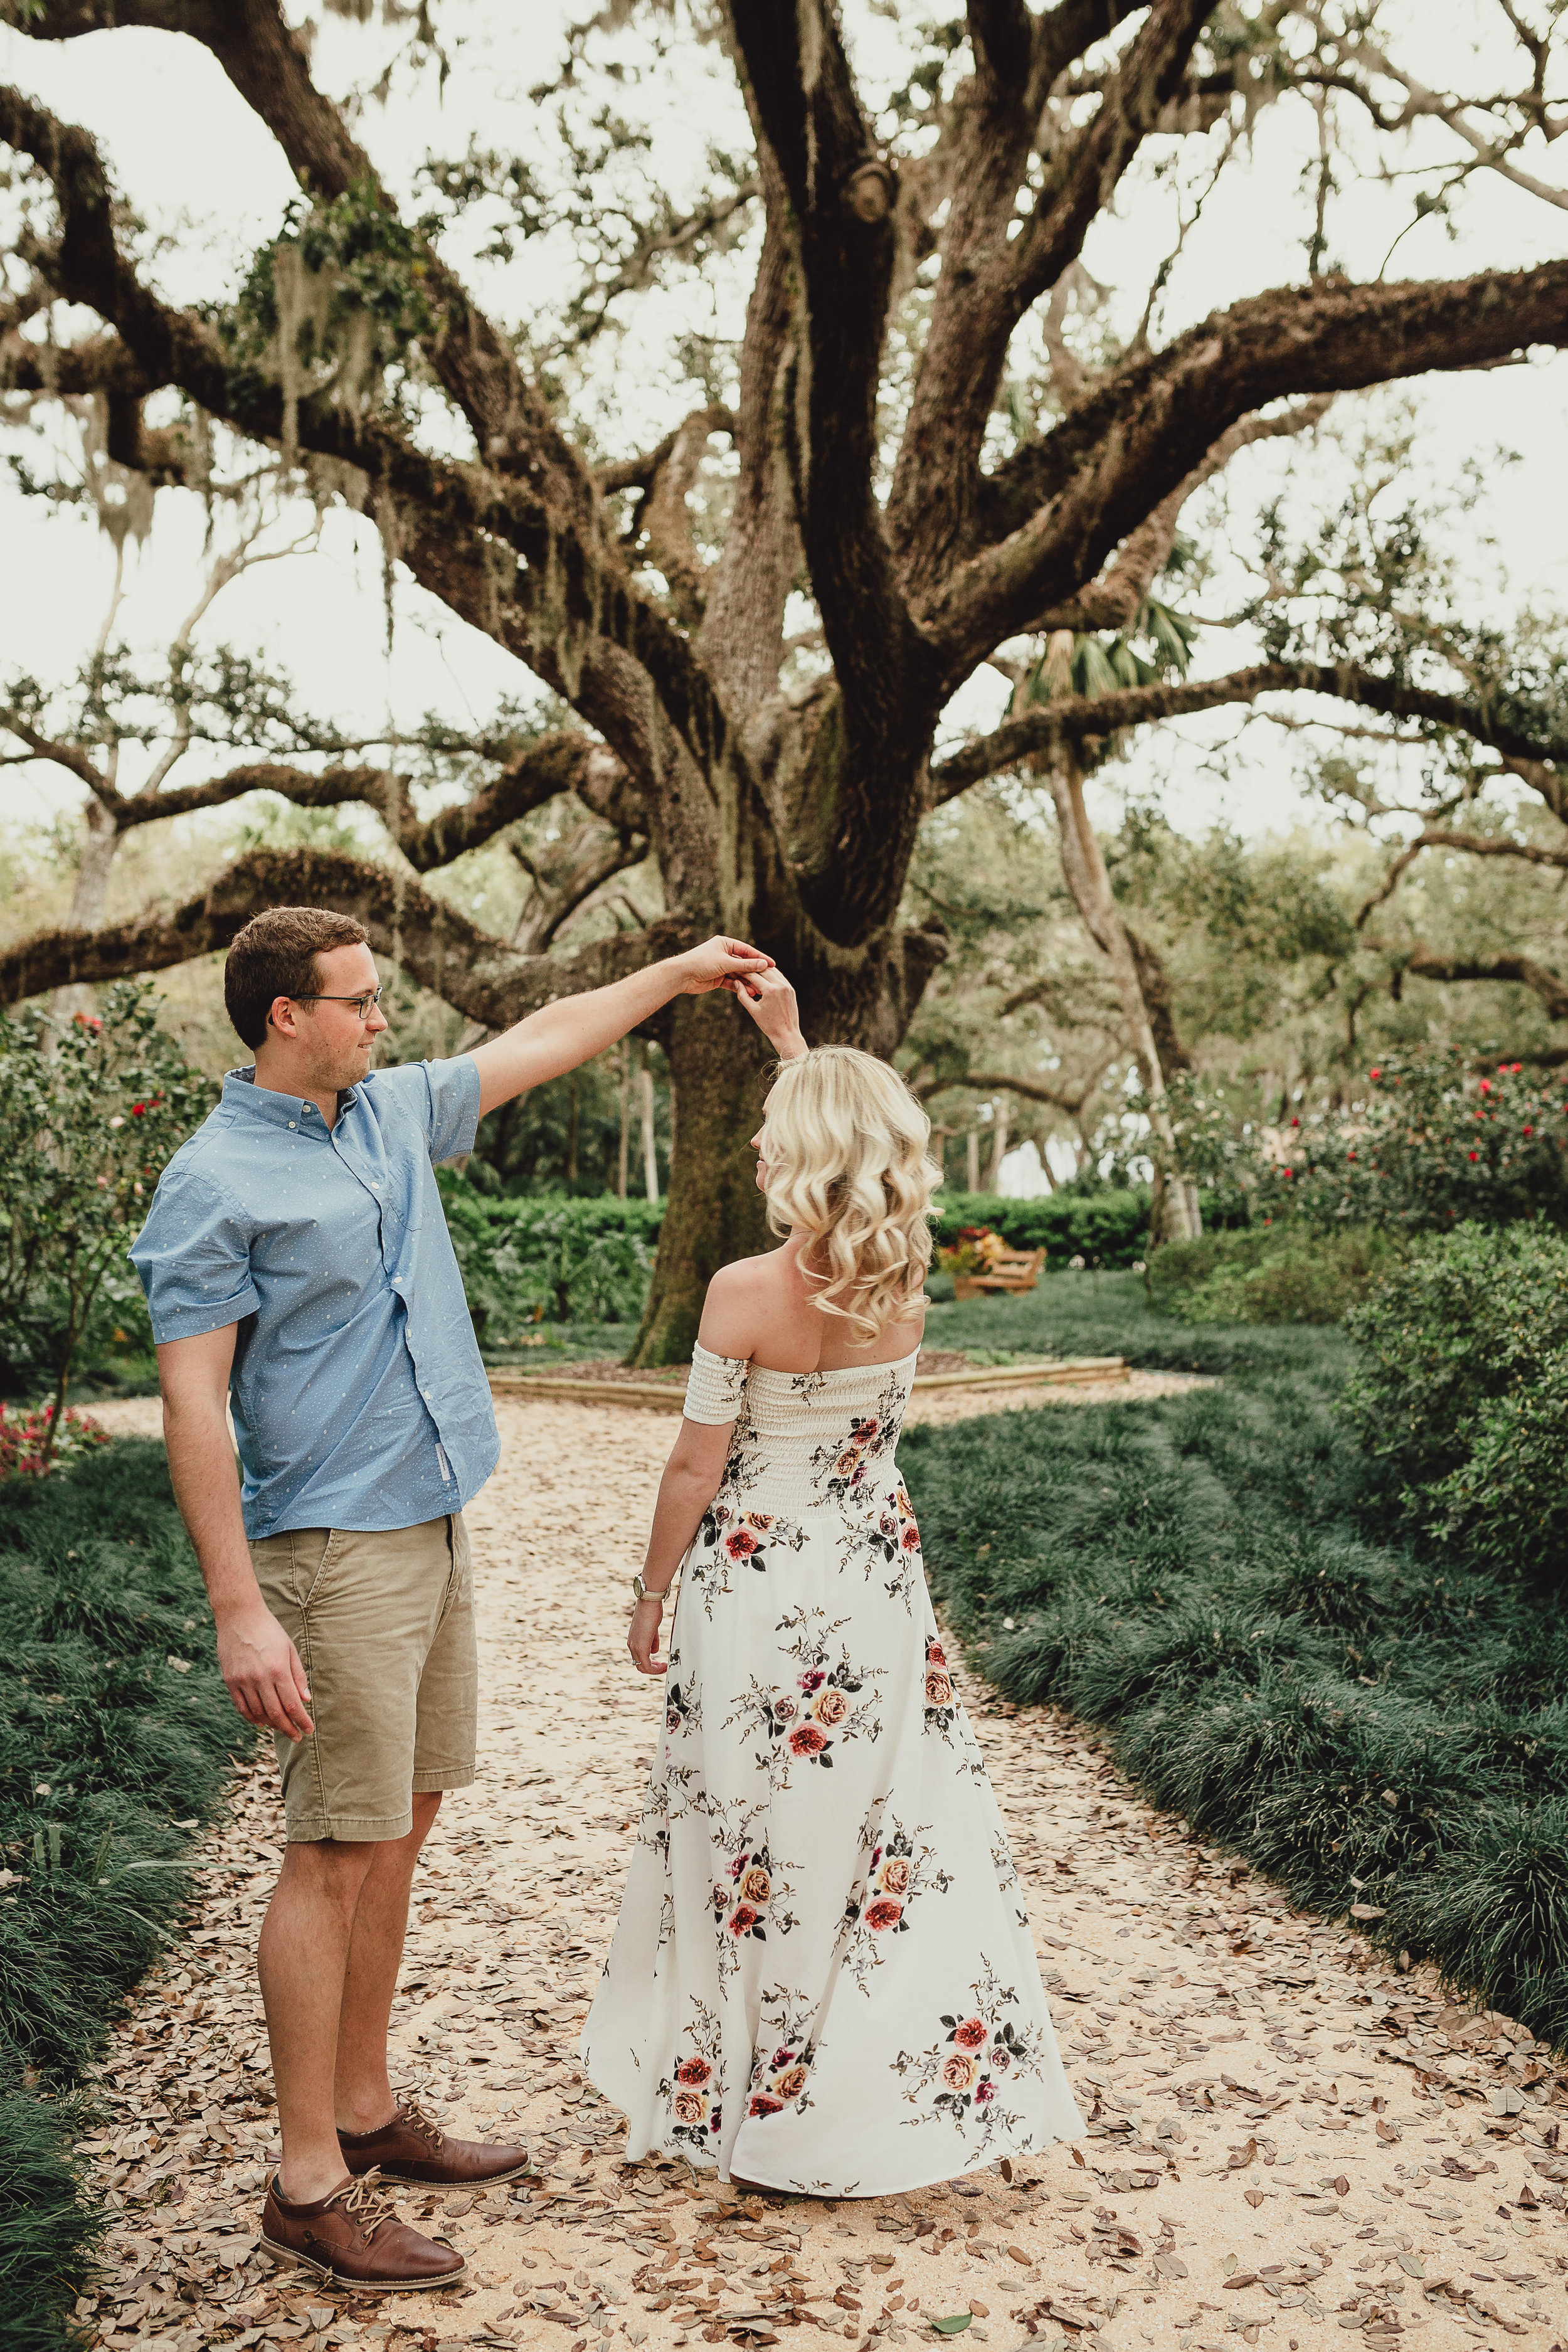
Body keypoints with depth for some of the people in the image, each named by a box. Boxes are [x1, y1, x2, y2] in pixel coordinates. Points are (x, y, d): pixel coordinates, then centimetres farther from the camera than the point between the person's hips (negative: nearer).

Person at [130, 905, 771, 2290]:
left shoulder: (392, 1112, 10)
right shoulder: (214, 1185, -12)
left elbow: (534, 1047, 24)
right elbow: (192, 1401, -16)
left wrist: (676, 972, 28)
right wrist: (240, 1611, -21)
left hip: (435, 1528, 8)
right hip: (334, 1550, -8)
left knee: (400, 1830, 14)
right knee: (339, 1853, -3)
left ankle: (368, 2115, 28)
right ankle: (309, 2187, 9)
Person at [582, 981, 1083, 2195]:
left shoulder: (746, 1293, -20)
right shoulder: (908, 1277, -7)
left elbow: (696, 1470, -12)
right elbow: (861, 1135, 13)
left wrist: (651, 1595, 1)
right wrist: (794, 1040, 19)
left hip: (758, 1590, -4)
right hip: (878, 1586, 4)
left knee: (760, 1844, 10)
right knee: (903, 1836, 15)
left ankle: (757, 2106, 25)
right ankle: (903, 2092, 27)